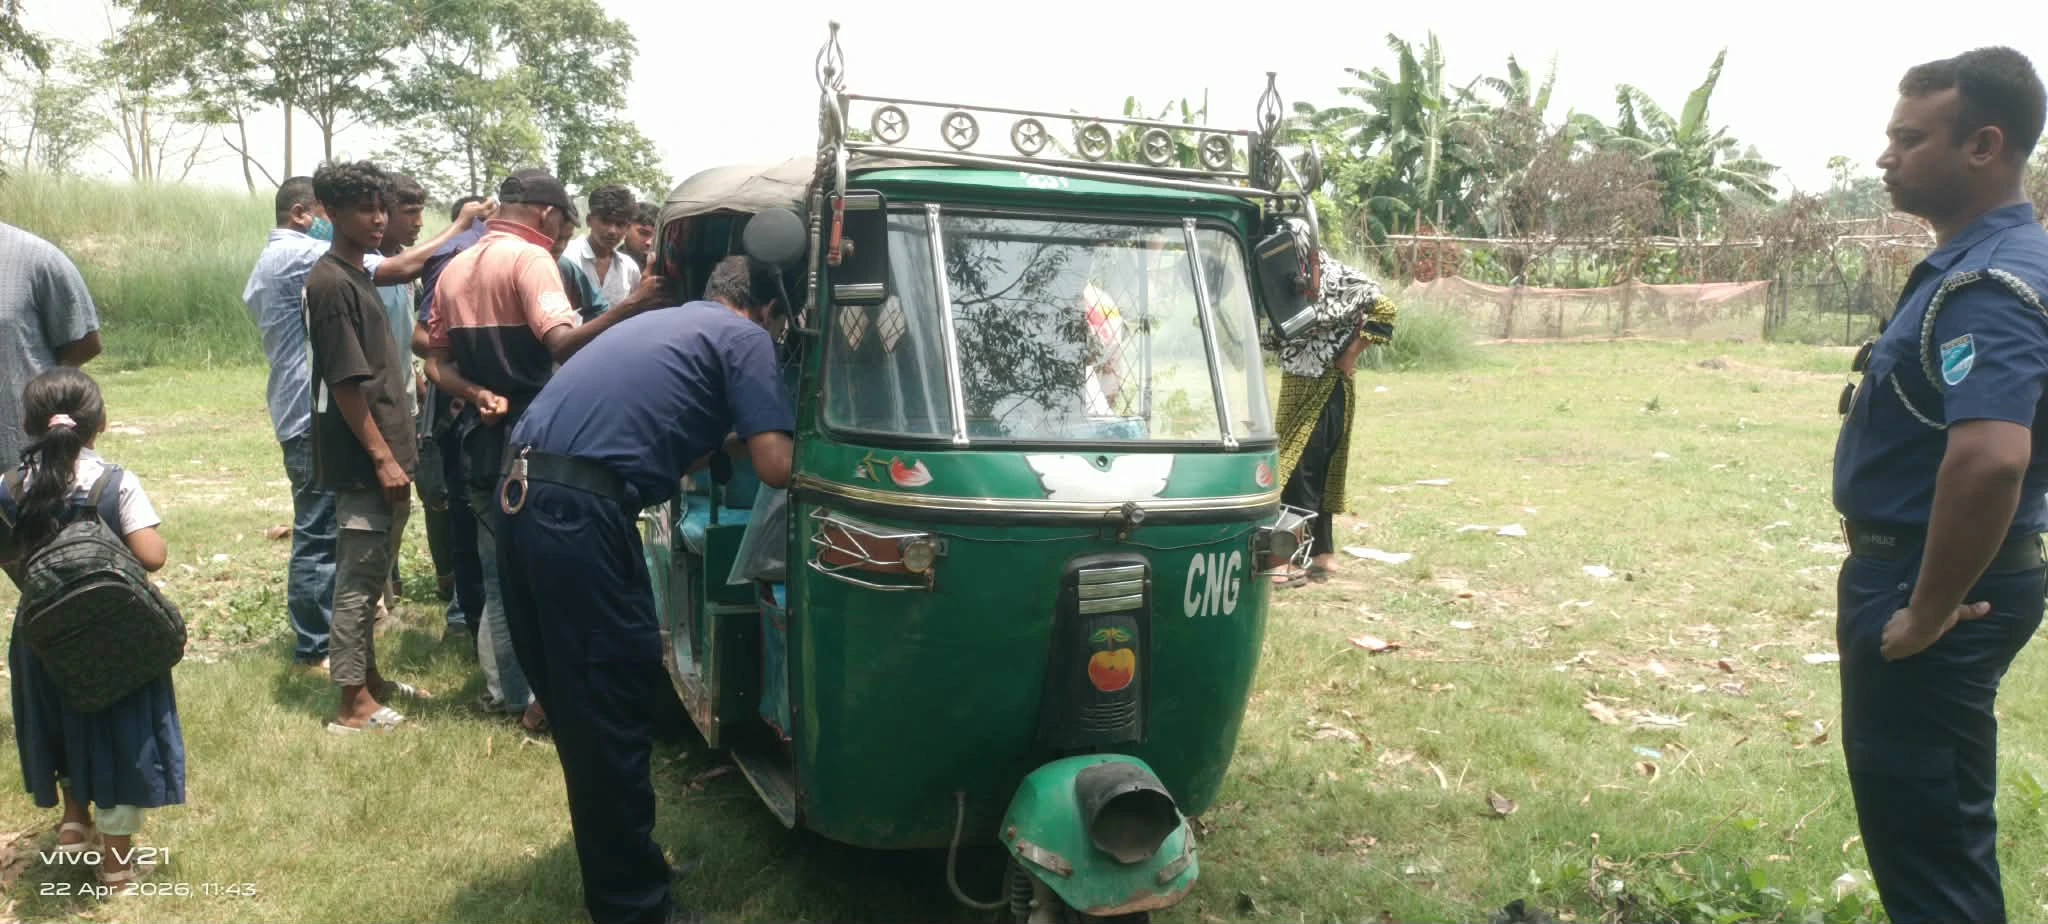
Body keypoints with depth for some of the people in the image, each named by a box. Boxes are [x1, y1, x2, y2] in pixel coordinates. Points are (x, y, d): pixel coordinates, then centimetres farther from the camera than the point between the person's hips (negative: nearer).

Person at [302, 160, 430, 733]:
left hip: (382, 452, 9)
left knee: (370, 573, 17)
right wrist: (383, 458, -19)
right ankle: (354, 705, 4)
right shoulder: (331, 284, -15)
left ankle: (369, 678, 28)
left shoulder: (358, 277, 14)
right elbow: (345, 384, -19)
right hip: (362, 462, -9)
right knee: (359, 576, -4)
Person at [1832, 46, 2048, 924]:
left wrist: (1927, 613, -28)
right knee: (1933, 823, 23)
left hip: (1927, 588, -10)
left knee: (1927, 840, 3)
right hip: (1919, 570, 10)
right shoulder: (1974, 263, 9)